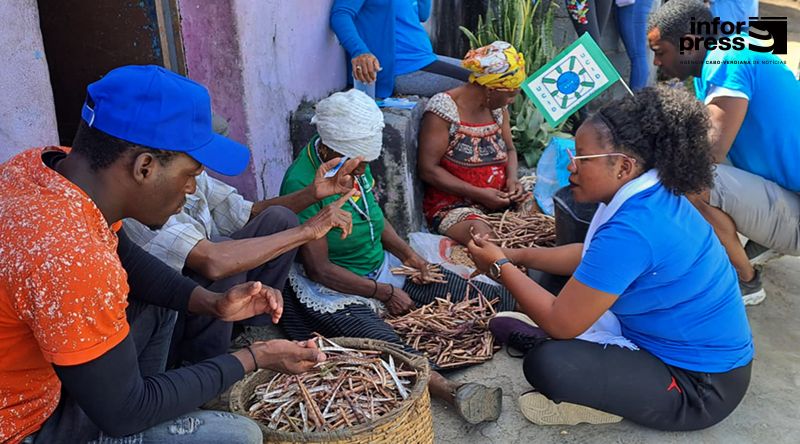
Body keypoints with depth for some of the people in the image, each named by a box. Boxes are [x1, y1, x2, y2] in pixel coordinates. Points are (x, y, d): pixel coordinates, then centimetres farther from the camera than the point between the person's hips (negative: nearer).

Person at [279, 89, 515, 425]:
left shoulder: (355, 163, 0)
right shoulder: (301, 183, -22)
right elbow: (319, 269, -19)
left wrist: (406, 252, 1)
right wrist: (385, 293, -14)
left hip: (381, 267, 8)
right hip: (336, 290, -8)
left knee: (471, 293, -5)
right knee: (381, 343, -37)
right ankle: (451, 390, -55)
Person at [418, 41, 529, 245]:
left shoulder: (498, 107, 9)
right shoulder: (444, 108, -13)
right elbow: (428, 169, -16)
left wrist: (512, 178, -2)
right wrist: (478, 193, -19)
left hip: (499, 198, 7)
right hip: (453, 205, -7)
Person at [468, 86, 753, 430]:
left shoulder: (631, 230, -32)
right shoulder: (654, 195, -3)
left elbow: (561, 322, -24)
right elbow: (590, 257, 15)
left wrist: (502, 268, -12)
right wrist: (517, 256, 8)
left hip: (700, 387, -9)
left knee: (546, 365, -27)